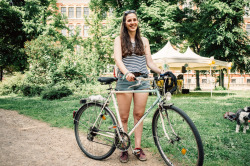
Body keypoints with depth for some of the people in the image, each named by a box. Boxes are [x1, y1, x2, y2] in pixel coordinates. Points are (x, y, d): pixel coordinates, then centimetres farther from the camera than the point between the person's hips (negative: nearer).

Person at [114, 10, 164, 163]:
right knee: (124, 117, 1)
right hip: (125, 80, -2)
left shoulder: (144, 40, 16)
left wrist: (162, 72, -6)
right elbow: (117, 59, -8)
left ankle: (138, 147, 15)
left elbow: (150, 62, 12)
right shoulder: (120, 39, 8)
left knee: (139, 115, 3)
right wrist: (126, 72, -28)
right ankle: (124, 149, 14)